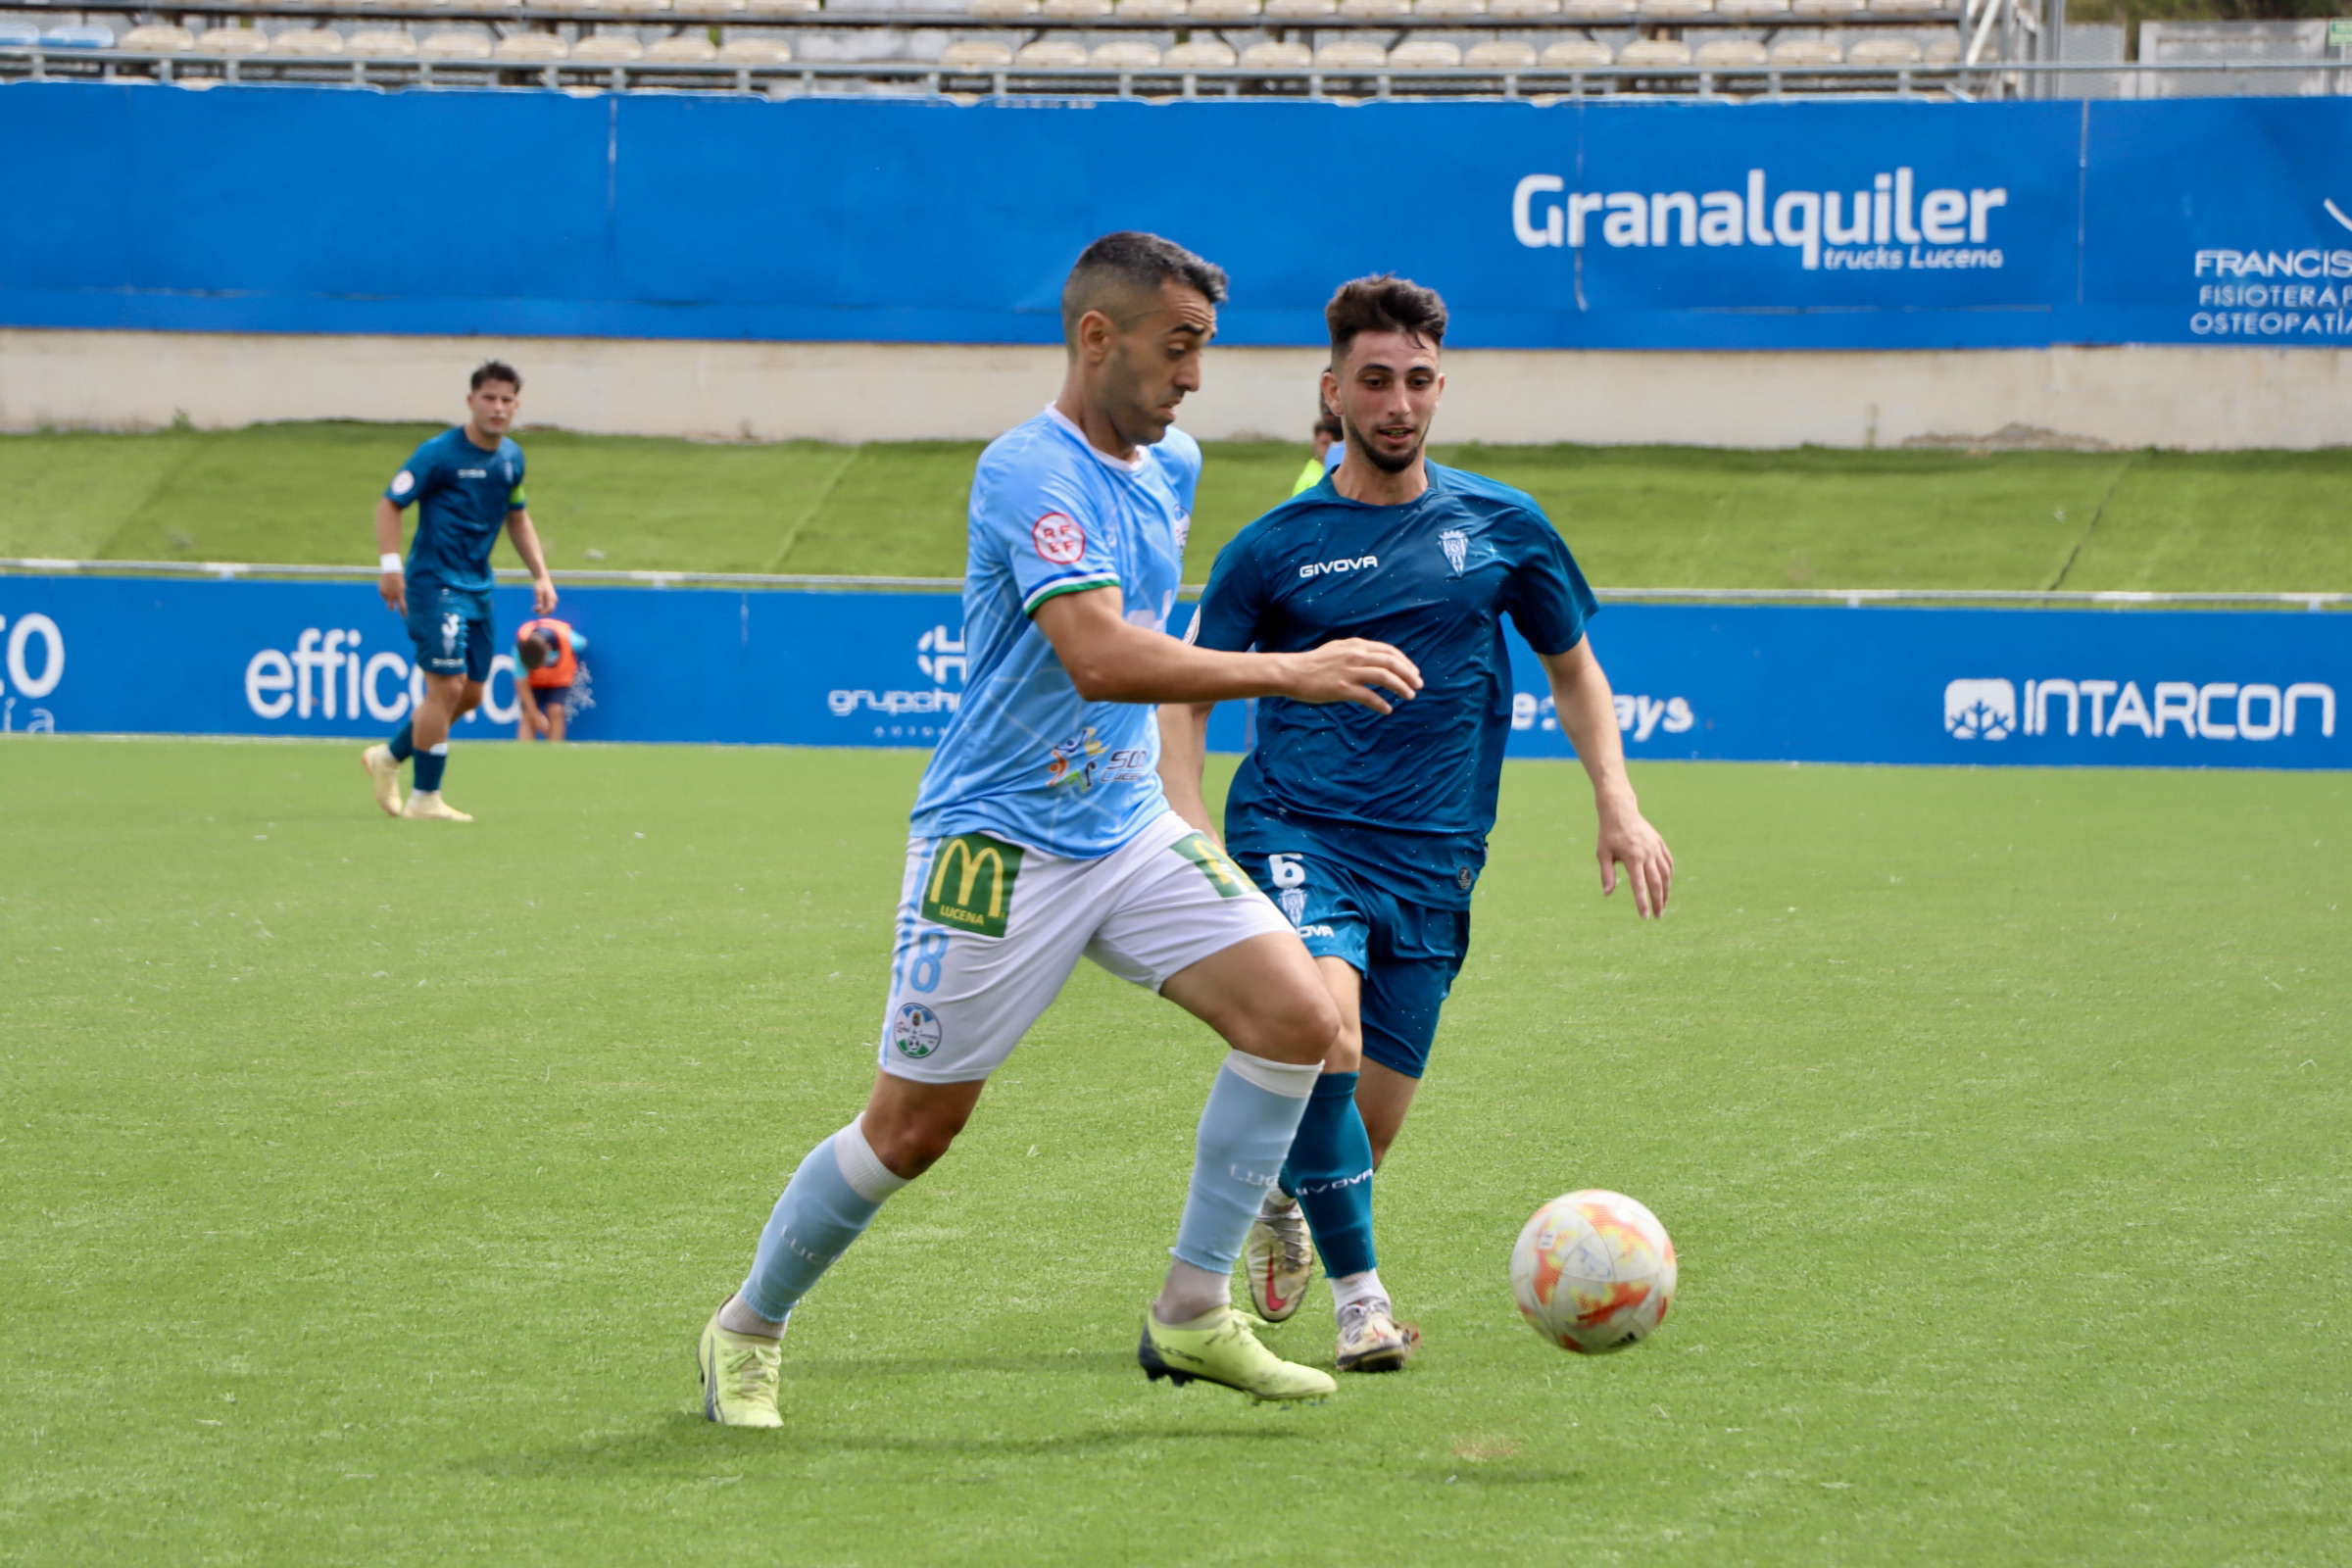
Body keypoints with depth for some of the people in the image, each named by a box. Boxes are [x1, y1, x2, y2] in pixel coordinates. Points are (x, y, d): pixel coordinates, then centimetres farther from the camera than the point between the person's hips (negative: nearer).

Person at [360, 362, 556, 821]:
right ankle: (425, 798, -2)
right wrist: (391, 564, -22)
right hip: (435, 583, -8)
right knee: (447, 686, -12)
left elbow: (517, 518, 21)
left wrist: (541, 576, 13)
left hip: (478, 589, 8)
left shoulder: (511, 457, 8)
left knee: (470, 694, 10)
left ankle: (388, 757, 28)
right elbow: (390, 504, -11)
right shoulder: (439, 454, -13)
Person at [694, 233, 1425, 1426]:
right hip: (996, 845, -8)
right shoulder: (1030, 472, -20)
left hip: (1129, 831, 8)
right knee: (914, 1127, 0)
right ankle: (747, 1333, 22)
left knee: (1299, 1015, -10)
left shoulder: (1171, 467, 9)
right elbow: (1100, 657, -33)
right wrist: (1289, 673, -33)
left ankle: (1192, 1314, -1)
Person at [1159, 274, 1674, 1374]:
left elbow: (1572, 668, 20)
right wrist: (1192, 837, -10)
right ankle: (1358, 1294, -16)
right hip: (1296, 836, -3)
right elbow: (1183, 699, 6)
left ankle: (1283, 1194, 40)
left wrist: (1618, 805, 7)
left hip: (1430, 862, 3)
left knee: (1368, 1124, 3)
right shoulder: (1273, 549, 2)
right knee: (1325, 1036, -30)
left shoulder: (1500, 528, 8)